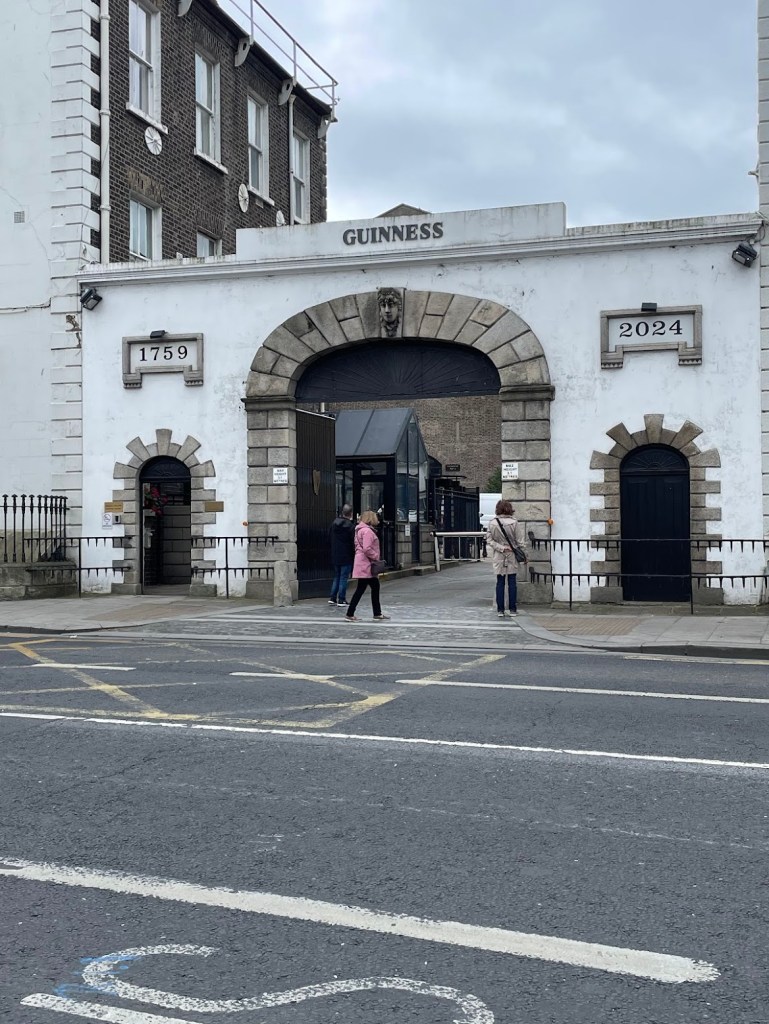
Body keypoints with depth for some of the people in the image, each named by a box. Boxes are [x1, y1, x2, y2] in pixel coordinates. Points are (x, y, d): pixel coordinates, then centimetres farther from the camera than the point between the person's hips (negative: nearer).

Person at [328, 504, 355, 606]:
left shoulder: (334, 523, 3)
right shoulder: (350, 526, -14)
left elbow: (330, 536, 13)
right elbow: (354, 543, -12)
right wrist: (354, 555, -3)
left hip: (335, 556, 5)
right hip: (346, 557, -5)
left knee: (336, 577, 17)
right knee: (344, 578, 0)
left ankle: (332, 598, 14)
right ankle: (341, 600, 0)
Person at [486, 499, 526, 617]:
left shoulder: (492, 523, -5)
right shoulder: (514, 523, -10)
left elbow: (489, 540, -6)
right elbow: (519, 541, -6)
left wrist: (501, 547, -7)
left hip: (498, 558, 2)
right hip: (512, 558, -1)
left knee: (500, 583, 7)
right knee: (512, 583, 5)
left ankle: (500, 610, 6)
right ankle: (512, 609, 7)